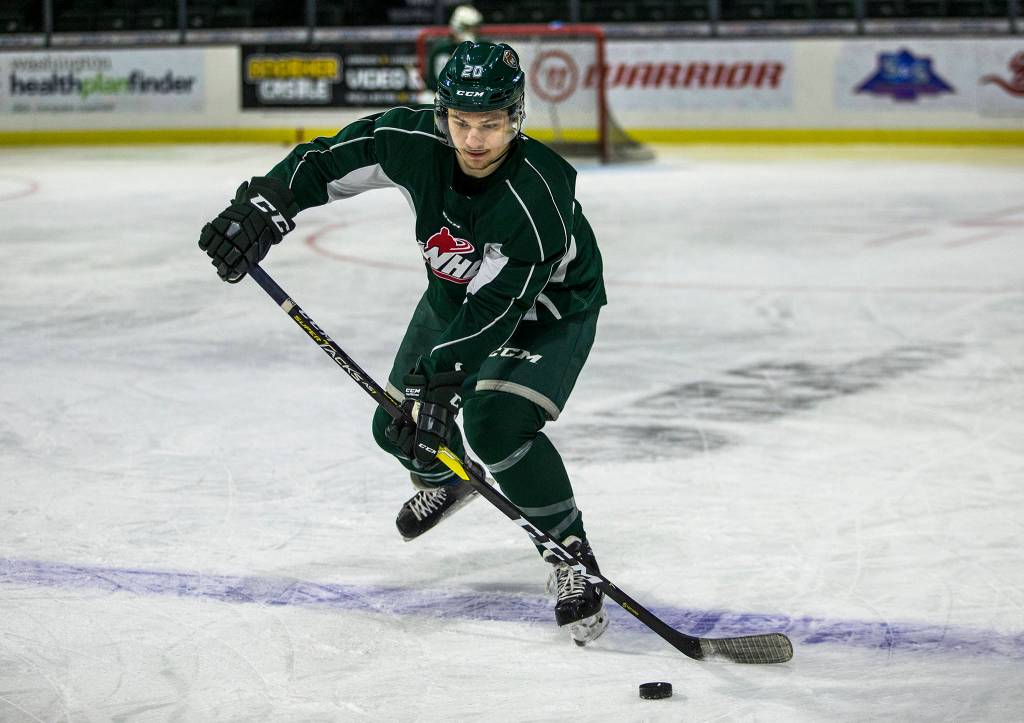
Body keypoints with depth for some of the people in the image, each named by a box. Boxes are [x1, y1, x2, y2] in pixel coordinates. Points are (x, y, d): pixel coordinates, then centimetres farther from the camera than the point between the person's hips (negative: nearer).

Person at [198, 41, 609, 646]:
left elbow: (497, 307, -41)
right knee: (400, 423, 9)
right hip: (455, 293, 6)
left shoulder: (539, 193, -39)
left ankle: (572, 557, -10)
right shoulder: (417, 142, -25)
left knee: (497, 423, -28)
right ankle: (446, 483, 46)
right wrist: (265, 206, -23)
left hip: (550, 309, -6)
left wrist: (441, 379, -46)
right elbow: (333, 159, -11)